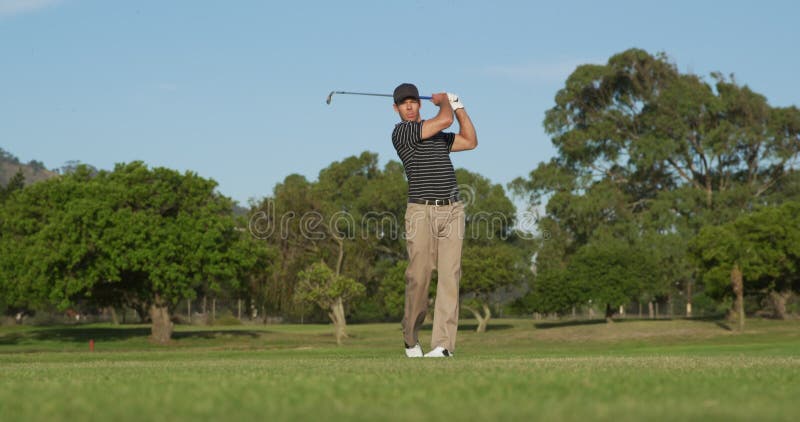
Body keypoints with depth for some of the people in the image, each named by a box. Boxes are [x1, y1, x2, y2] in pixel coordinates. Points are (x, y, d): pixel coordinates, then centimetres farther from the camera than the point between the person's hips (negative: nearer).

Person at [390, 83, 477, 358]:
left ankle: (443, 344, -10)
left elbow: (470, 141, 23)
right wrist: (443, 101, 13)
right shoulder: (401, 132, -3)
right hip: (422, 211, -5)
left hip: (452, 211, 5)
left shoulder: (438, 136, 22)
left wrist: (458, 105, 23)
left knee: (449, 277, -6)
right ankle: (411, 338, 15)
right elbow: (445, 120, -8)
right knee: (419, 278, -6)